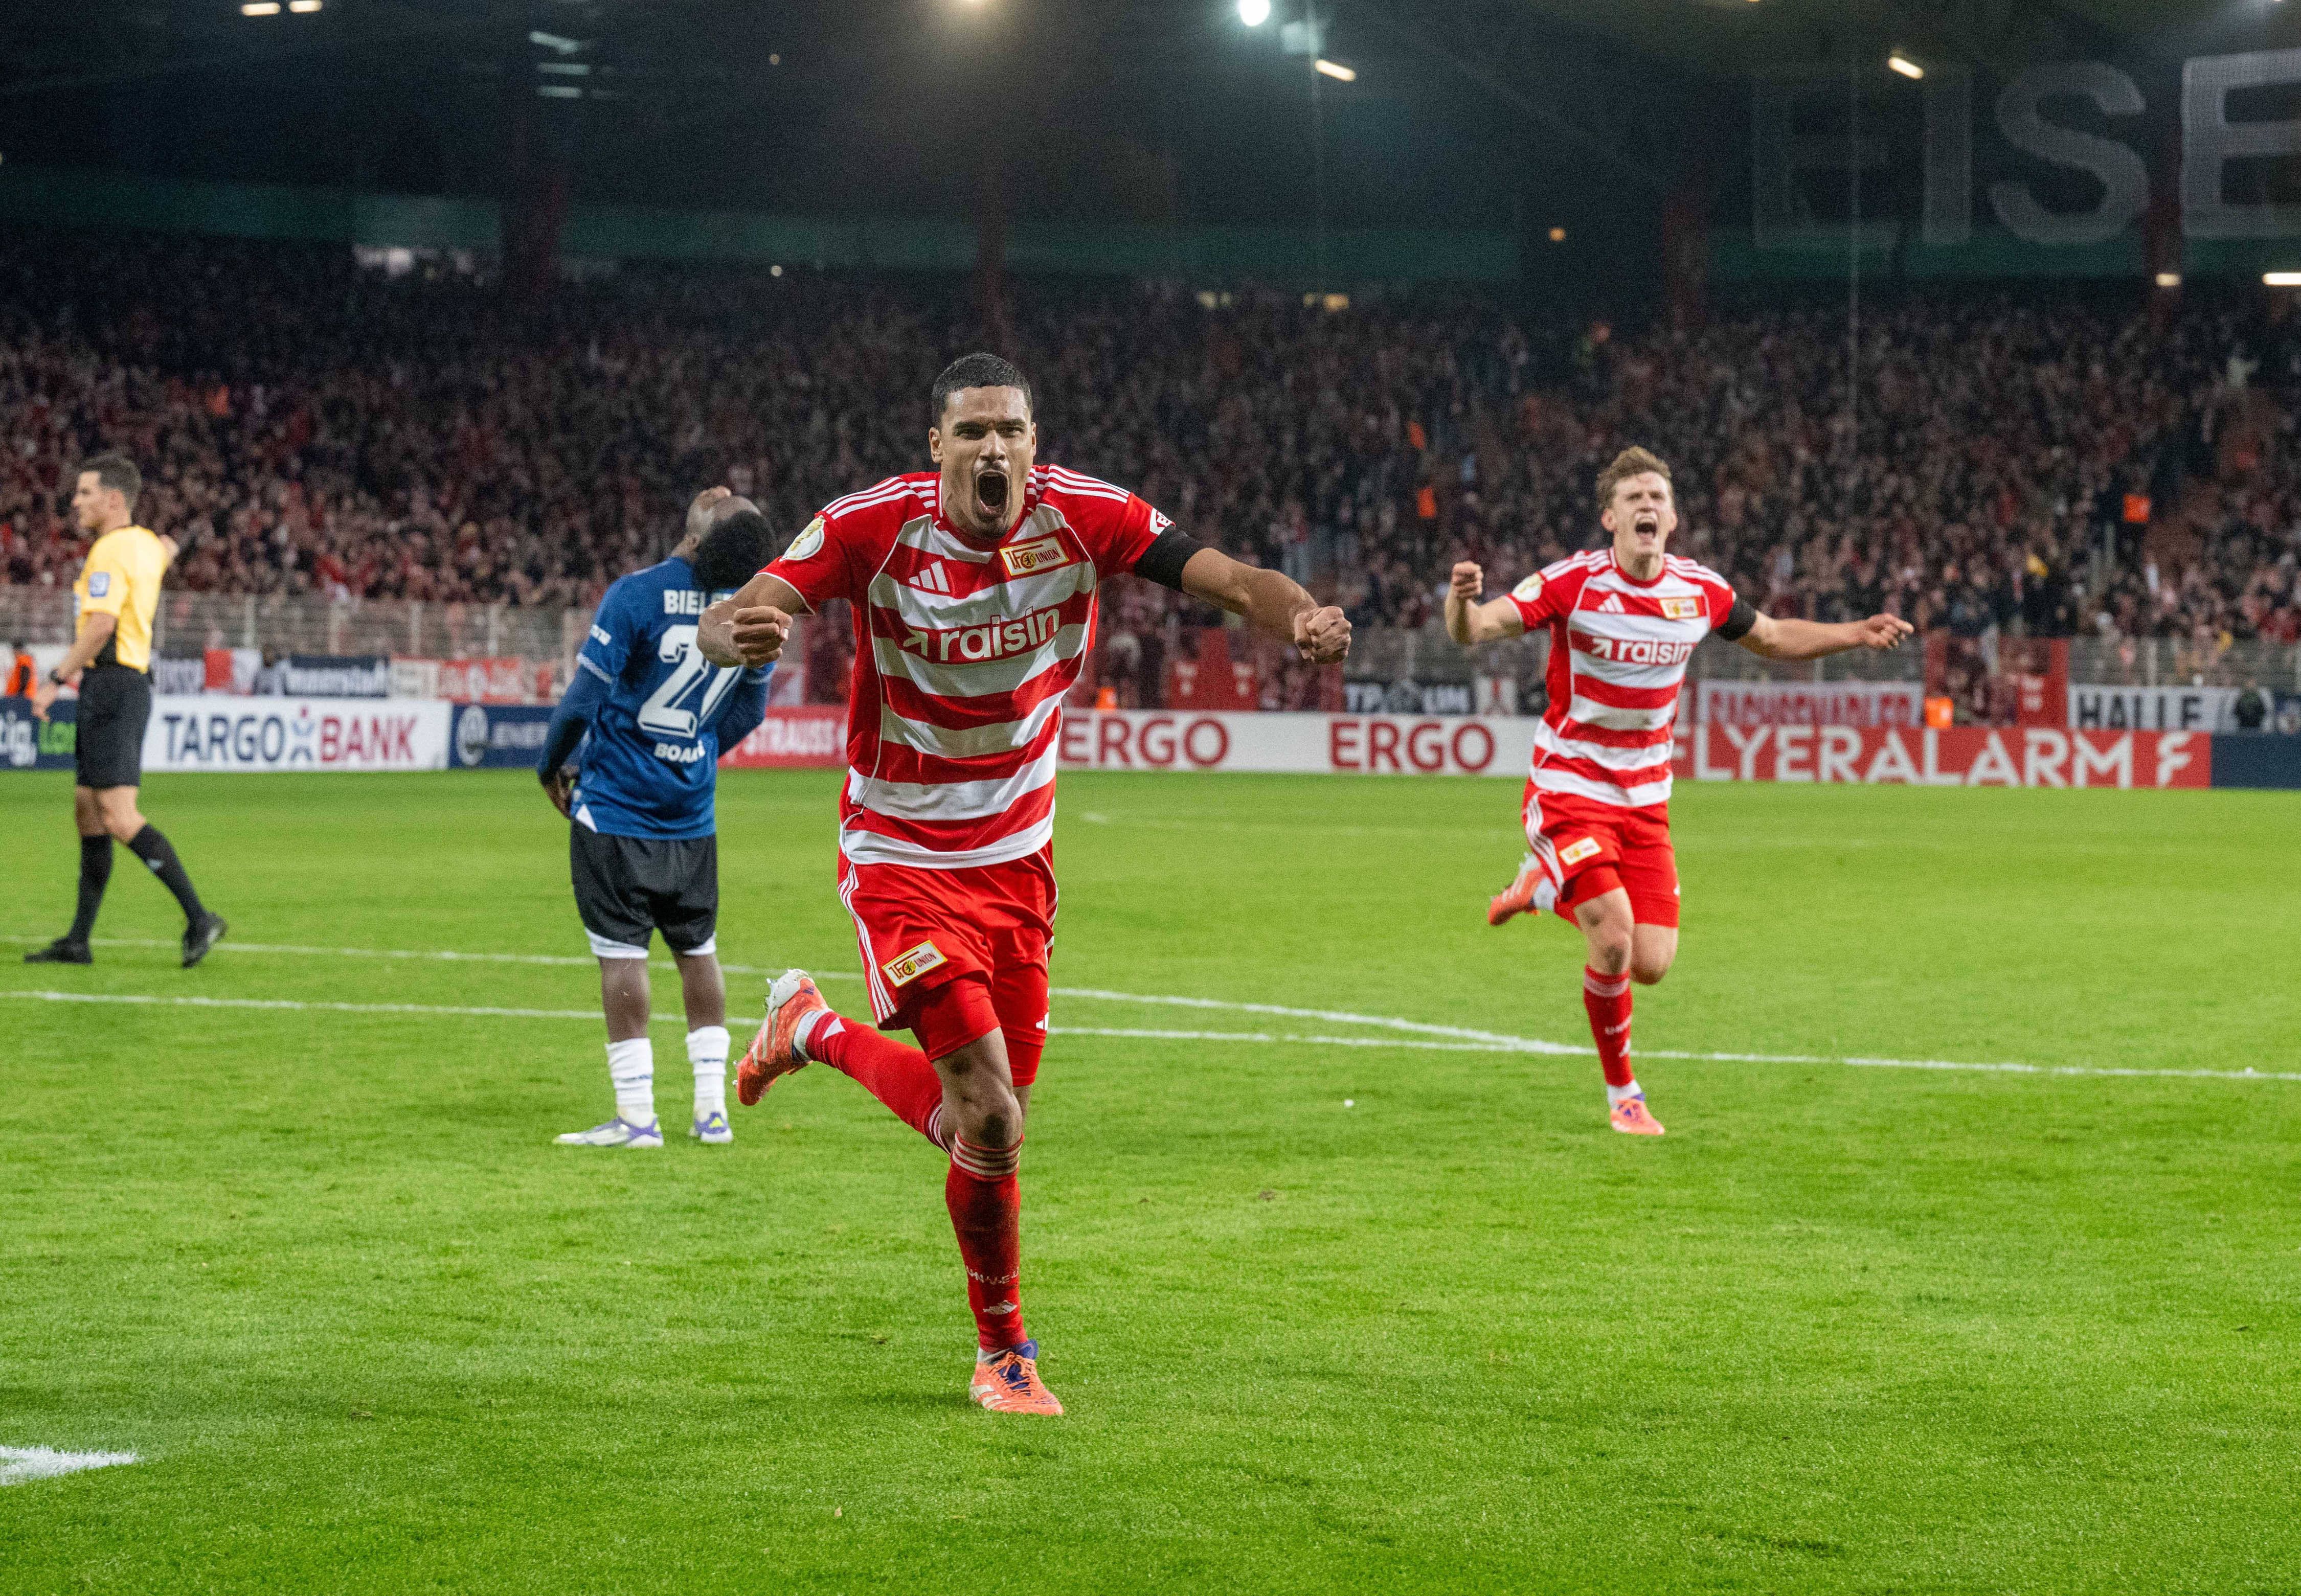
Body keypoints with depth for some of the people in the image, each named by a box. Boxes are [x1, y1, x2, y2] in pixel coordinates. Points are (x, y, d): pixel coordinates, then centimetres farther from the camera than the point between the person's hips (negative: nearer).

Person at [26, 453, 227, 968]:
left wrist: (55, 679, -20)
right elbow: (168, 548, 40)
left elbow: (101, 625, -24)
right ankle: (78, 941, 13)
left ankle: (198, 917, -17)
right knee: (88, 811, 11)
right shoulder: (146, 544, 14)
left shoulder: (111, 550, -14)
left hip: (112, 686, -10)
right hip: (129, 682, 10)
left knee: (119, 815, -15)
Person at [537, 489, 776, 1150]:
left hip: (615, 805, -4)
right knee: (699, 951, 14)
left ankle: (636, 1115, 1)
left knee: (622, 954, 0)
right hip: (692, 813, 4)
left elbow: (584, 700, -16)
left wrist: (552, 768, 2)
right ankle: (712, 1108, 16)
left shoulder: (637, 595, -19)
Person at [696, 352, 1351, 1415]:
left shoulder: (1083, 517, -10)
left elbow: (1231, 580, -15)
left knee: (983, 1127, 9)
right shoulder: (873, 528, -17)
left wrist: (1300, 617, -38)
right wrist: (734, 634, -49)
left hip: (1017, 858, 5)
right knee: (993, 1128, -13)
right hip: (901, 860, -4)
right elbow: (734, 622, -25)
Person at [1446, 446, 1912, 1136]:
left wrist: (1856, 634, 6)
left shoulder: (1701, 590, -2)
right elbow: (1473, 631, -21)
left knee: (1652, 965, -3)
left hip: (1645, 797, 5)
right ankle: (1622, 1092, 5)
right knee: (1614, 942, -20)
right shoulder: (1574, 582, -16)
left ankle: (1546, 882, 28)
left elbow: (1771, 638, 17)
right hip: (1569, 787, -5)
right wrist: (1463, 601, -44)